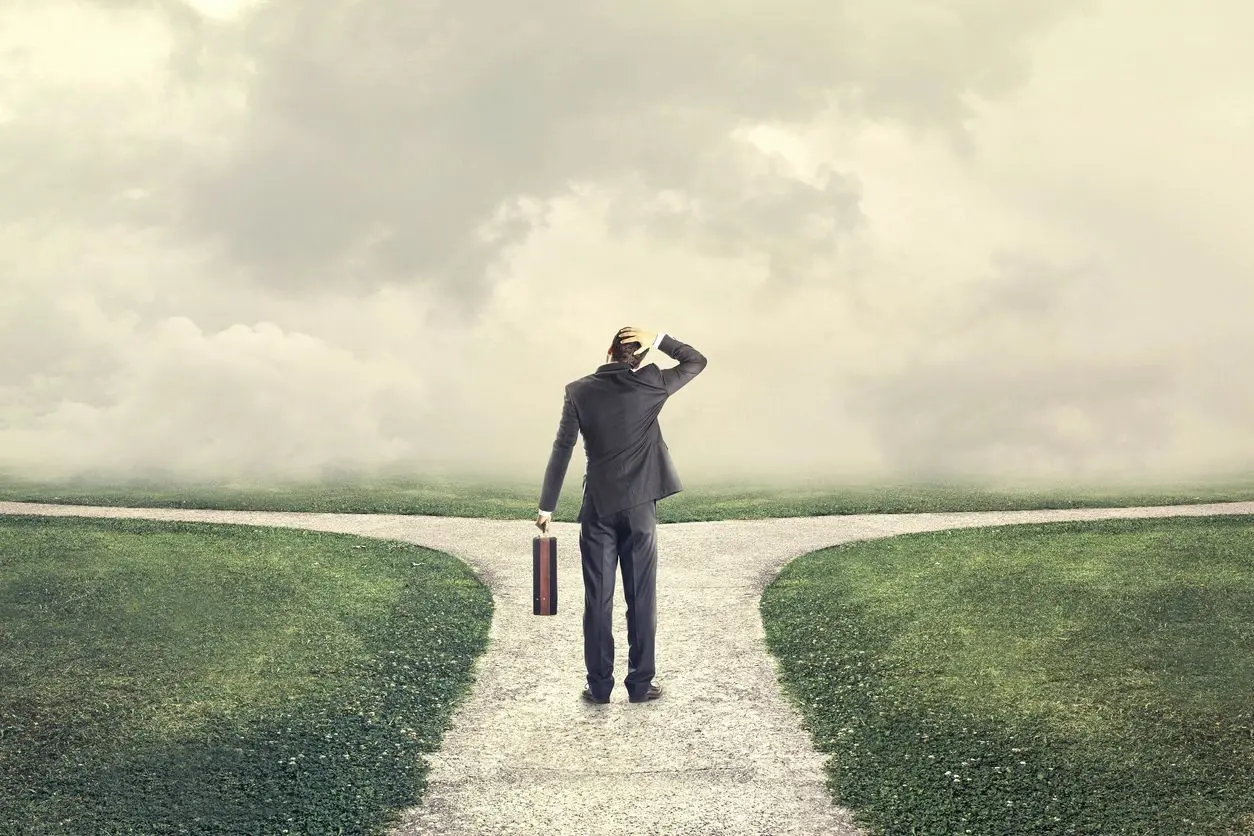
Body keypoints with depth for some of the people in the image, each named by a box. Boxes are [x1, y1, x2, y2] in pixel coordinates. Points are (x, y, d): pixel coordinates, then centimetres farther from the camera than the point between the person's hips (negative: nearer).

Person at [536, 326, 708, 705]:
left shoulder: (579, 391, -4)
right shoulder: (651, 385, -5)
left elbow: (561, 451, -3)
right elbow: (696, 361, 10)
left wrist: (546, 506, 3)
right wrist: (657, 340, -1)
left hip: (597, 508, 0)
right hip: (639, 506, 0)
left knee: (597, 600, 4)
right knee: (641, 598, 6)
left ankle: (599, 685, 8)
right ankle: (640, 684, 9)